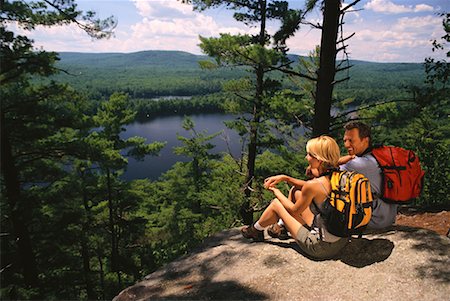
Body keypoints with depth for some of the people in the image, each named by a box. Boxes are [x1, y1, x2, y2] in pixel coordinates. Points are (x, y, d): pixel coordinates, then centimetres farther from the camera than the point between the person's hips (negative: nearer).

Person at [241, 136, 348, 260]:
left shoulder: (314, 184, -25)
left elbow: (294, 210, -7)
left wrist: (276, 191, 7)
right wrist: (285, 178, 8)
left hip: (322, 248, -7)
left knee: (276, 204, 7)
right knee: (295, 192, 15)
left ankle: (255, 230, 35)